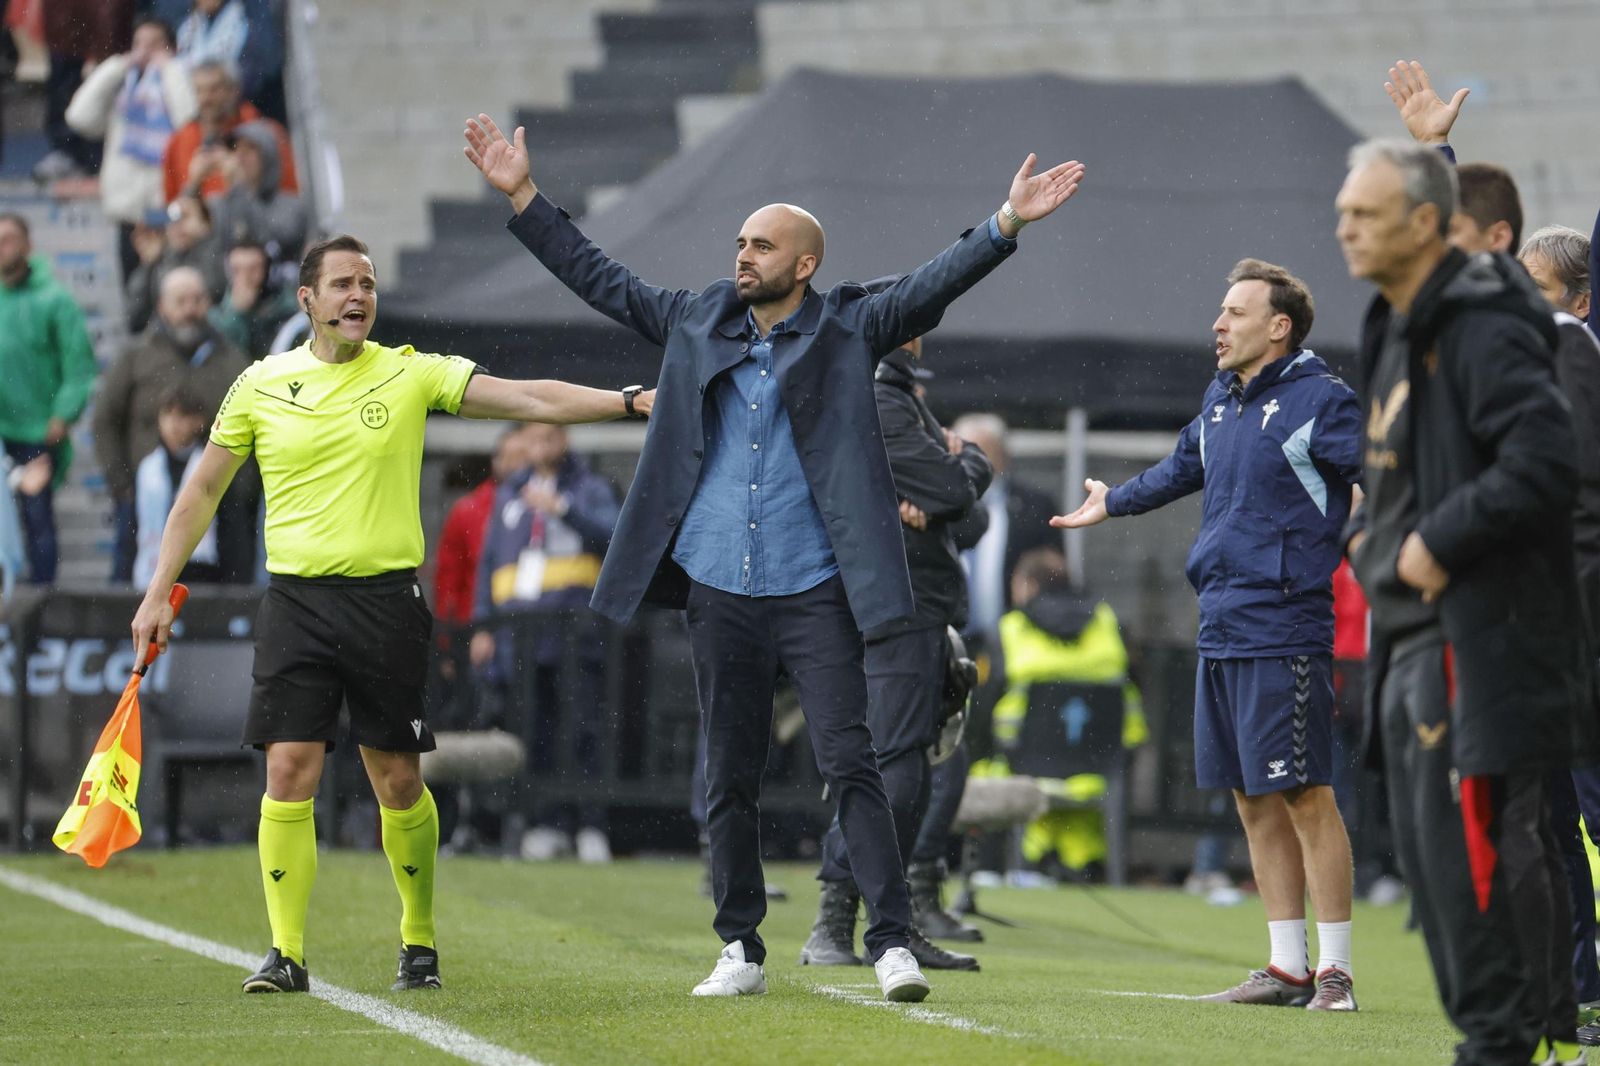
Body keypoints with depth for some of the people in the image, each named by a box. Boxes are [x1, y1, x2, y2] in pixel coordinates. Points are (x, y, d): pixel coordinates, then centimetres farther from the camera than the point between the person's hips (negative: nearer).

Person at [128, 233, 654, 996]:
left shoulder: (411, 374, 3)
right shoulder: (261, 386, 5)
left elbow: (528, 399, -3)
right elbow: (202, 491, 13)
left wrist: (627, 401, -14)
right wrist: (158, 593, 9)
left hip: (387, 598, 0)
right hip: (297, 599, 0)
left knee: (398, 782, 3)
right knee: (289, 770, -8)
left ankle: (419, 942, 20)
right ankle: (285, 953, -2)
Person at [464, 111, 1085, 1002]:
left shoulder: (847, 330, 1)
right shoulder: (697, 324, 11)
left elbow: (934, 287, -9)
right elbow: (599, 278, 17)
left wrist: (1008, 224, -23)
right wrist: (522, 196, 14)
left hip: (815, 593, -4)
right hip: (721, 592, 4)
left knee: (851, 764, -10)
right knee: (730, 780, 8)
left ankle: (894, 943, -11)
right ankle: (741, 952, 17)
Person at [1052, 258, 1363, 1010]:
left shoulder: (1319, 401, -8)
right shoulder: (1220, 400, 16)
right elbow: (1183, 469, 34)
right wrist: (1113, 503, 48)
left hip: (1285, 631, -8)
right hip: (1220, 632, 8)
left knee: (1305, 797, -8)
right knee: (1254, 803, 10)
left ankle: (1335, 971, -4)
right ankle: (1288, 968, 17)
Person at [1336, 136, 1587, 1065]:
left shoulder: (1483, 327, -15)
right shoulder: (1398, 329, 17)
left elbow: (1544, 459, -25)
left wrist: (1439, 543, -20)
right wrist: (1371, 536, 12)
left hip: (1481, 632, -11)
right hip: (1413, 635, 11)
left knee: (1470, 836, -12)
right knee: (1426, 840, 12)